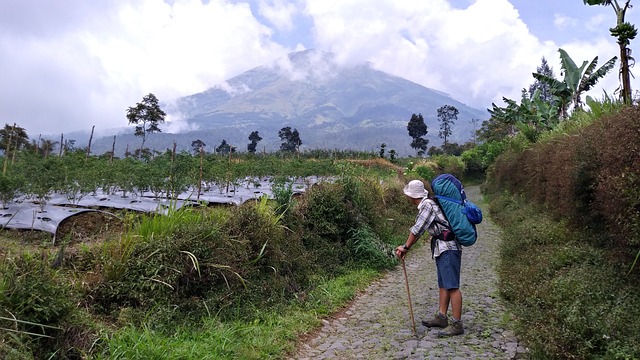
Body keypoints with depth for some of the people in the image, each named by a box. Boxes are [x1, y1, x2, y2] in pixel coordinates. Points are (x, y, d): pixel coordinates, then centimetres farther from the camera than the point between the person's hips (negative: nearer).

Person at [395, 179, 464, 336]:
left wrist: (406, 247, -3)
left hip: (448, 249, -11)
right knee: (443, 284, 14)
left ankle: (457, 324, -5)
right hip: (442, 249, 11)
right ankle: (442, 317, 21)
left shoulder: (427, 205, -15)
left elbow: (417, 230, -14)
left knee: (452, 286, -8)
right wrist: (405, 247, 18)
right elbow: (419, 231, 19)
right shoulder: (425, 205, 15)